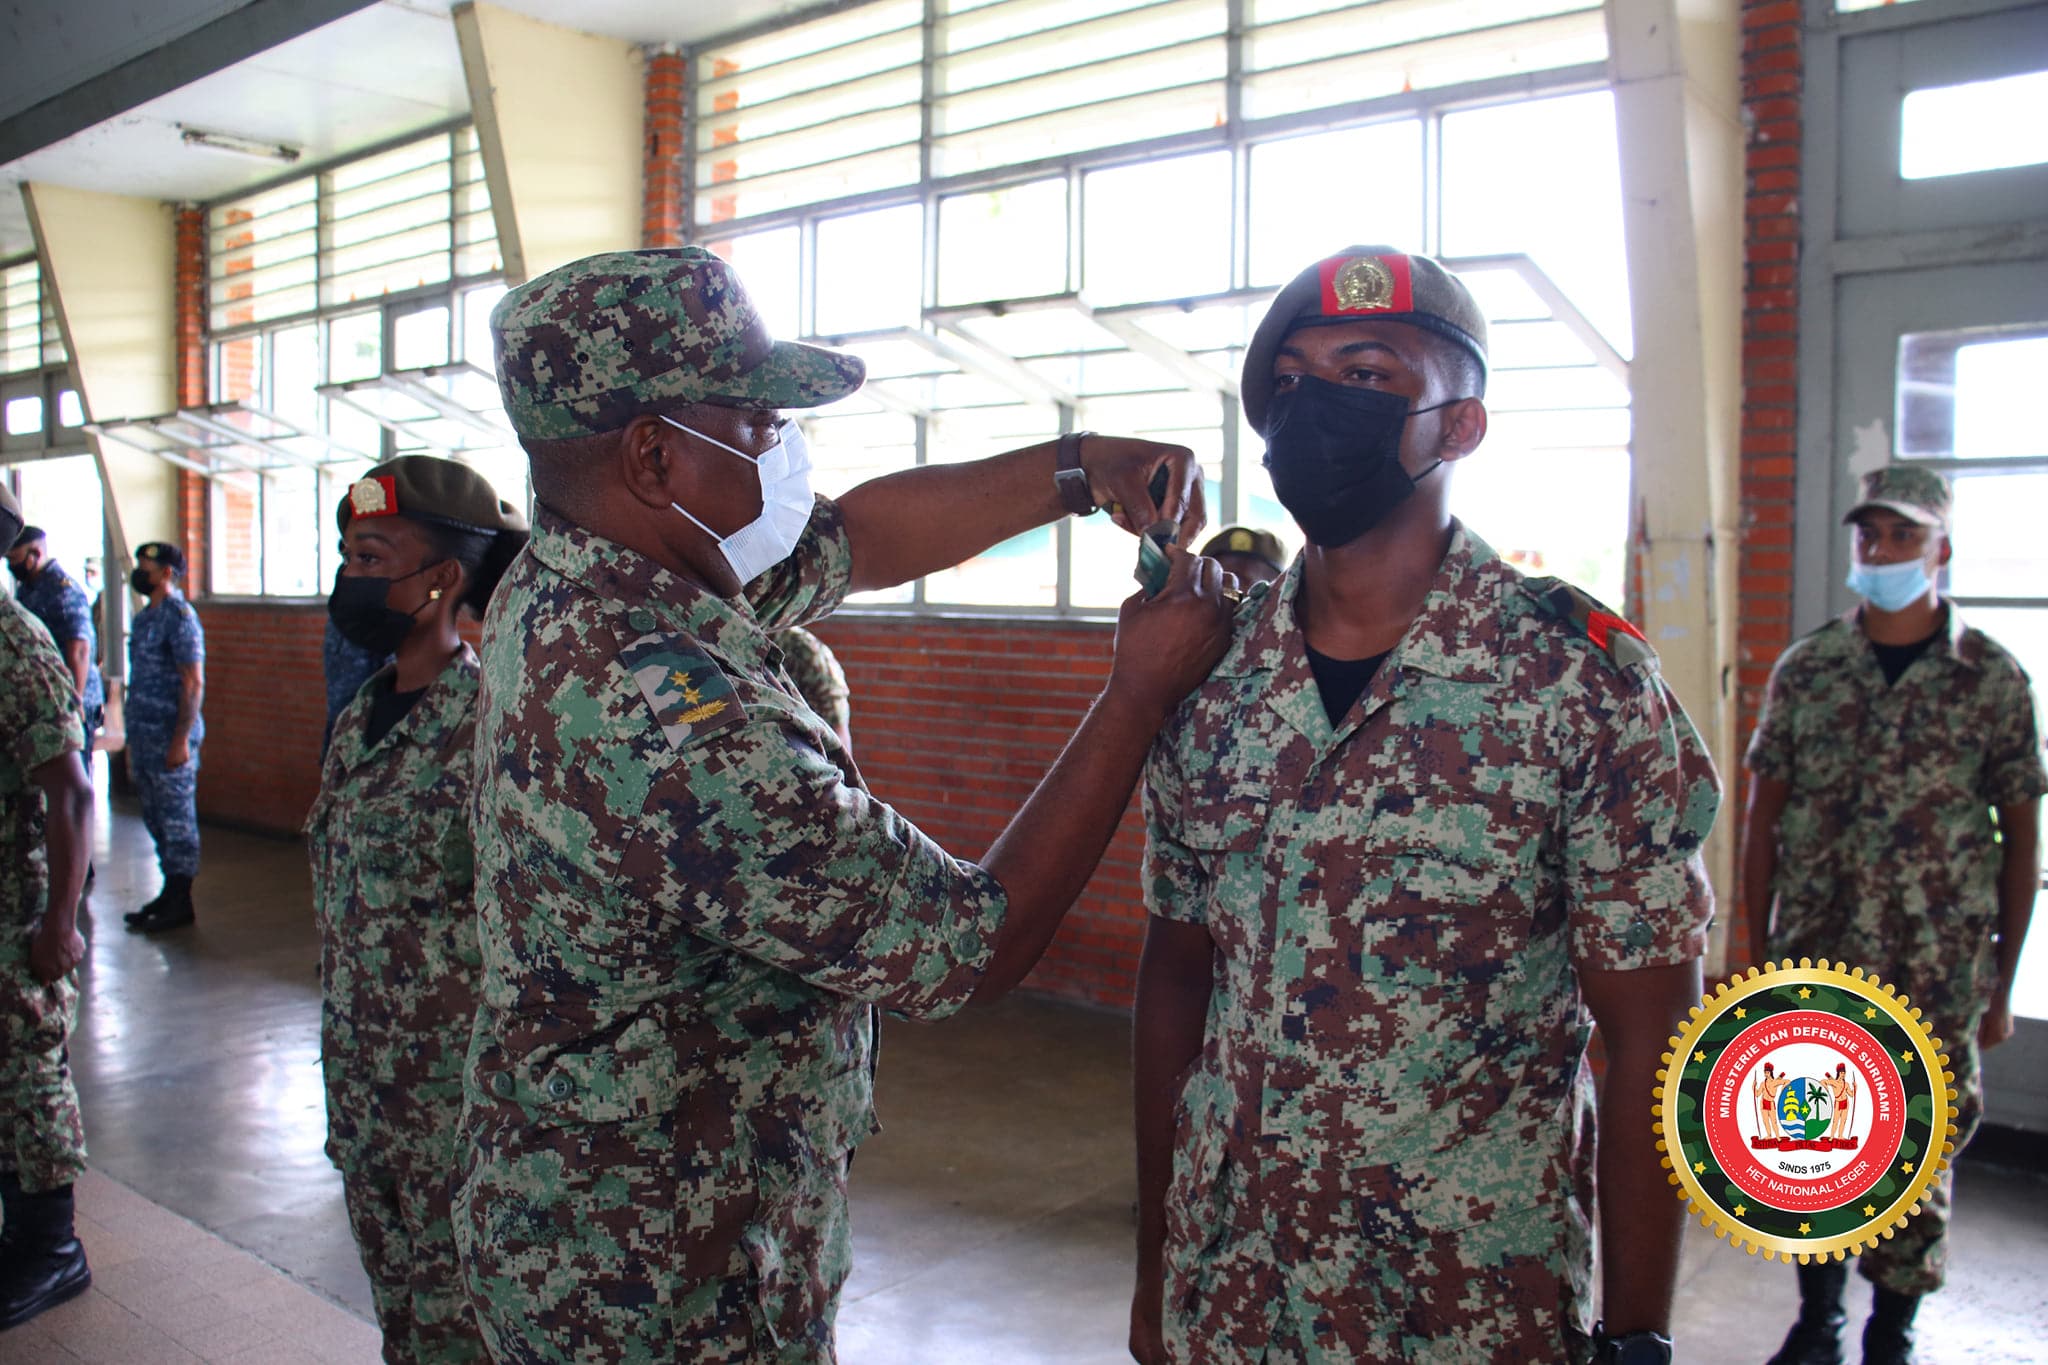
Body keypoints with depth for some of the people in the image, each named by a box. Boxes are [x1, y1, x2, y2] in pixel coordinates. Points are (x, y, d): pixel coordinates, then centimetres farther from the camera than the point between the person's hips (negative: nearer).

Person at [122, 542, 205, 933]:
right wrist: (132, 739, 19)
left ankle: (180, 902, 4)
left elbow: (194, 683, -16)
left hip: (171, 739, -9)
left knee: (177, 820, -2)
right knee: (156, 820, 13)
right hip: (144, 736, 9)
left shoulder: (180, 617, -12)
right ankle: (169, 893, 21)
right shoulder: (144, 618, 15)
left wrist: (181, 739, -20)